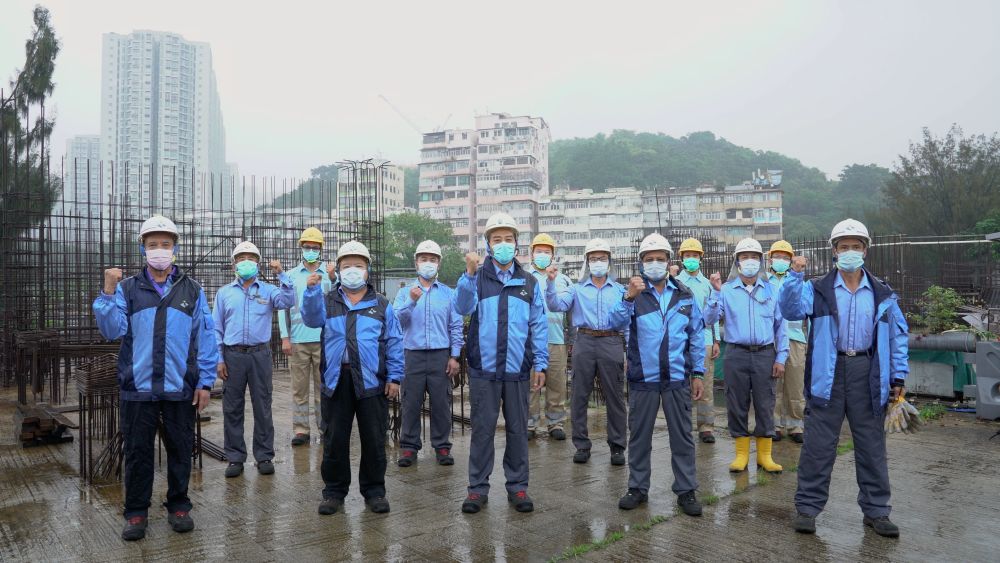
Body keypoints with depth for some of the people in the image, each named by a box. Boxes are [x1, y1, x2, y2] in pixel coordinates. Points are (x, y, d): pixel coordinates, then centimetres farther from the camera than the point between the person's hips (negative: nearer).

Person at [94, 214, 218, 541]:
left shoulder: (191, 290, 4)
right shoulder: (128, 289, 4)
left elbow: (206, 339, 3)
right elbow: (112, 331, -7)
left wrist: (205, 382, 0)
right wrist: (108, 292, -18)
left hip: (180, 388, 0)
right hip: (137, 388, 0)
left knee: (180, 450, 10)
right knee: (137, 451, 8)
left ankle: (178, 507, 25)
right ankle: (136, 513, 22)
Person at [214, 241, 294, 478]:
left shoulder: (268, 290, 8)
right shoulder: (224, 293, 11)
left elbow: (288, 301, -12)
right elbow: (216, 328, 8)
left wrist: (281, 274, -17)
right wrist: (219, 359, 1)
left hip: (260, 354, -1)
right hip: (233, 354, 1)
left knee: (262, 407, 3)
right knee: (232, 409, 5)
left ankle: (264, 456, 12)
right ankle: (235, 458, 15)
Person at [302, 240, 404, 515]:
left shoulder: (382, 305, 9)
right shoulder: (327, 301, 11)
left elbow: (394, 343, 6)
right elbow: (311, 318, -11)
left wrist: (394, 377, -1)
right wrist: (312, 290, -26)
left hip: (372, 381, 0)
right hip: (336, 380, 1)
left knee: (374, 439, 7)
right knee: (335, 440, 8)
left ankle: (374, 490, 21)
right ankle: (334, 491, 22)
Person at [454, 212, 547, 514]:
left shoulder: (529, 282, 8)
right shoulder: (477, 277, 2)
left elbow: (539, 325, 8)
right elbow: (463, 308, -16)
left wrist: (540, 364, 3)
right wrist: (470, 273, -29)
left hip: (518, 370, 2)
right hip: (483, 369, -2)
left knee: (518, 430, 9)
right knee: (482, 430, 5)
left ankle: (517, 486, 21)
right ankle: (478, 488, 16)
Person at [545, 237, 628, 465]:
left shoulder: (619, 290, 14)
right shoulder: (577, 289, 12)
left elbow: (627, 321, 8)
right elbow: (556, 305, -5)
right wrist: (551, 282, -18)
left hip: (611, 342, 0)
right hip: (584, 342, 0)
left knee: (615, 397, 3)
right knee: (579, 396, 3)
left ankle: (617, 446, 15)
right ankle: (582, 445, 15)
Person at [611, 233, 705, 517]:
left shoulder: (685, 295, 4)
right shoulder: (634, 292, -3)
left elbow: (696, 336, 9)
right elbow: (616, 321, -21)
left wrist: (698, 373, 6)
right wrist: (629, 298, -39)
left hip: (678, 378, 1)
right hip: (643, 377, -1)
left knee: (682, 436, 8)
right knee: (639, 435, 10)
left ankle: (686, 490, 20)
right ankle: (638, 487, 23)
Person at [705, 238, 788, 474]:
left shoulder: (771, 290, 7)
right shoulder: (726, 290, 2)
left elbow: (780, 326, 9)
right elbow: (709, 319, -8)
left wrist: (780, 357, 3)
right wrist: (715, 292, -18)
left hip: (765, 354, 1)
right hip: (736, 355, -1)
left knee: (765, 405, 4)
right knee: (737, 405, 4)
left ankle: (764, 455, 16)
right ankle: (742, 454, 16)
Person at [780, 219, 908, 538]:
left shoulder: (883, 294, 7)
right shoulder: (817, 290, 0)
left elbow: (898, 335, 10)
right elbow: (791, 310, -18)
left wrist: (899, 377, 6)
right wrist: (795, 276, -30)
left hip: (868, 375, 2)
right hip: (828, 373, -2)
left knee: (872, 445, 11)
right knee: (818, 444, 3)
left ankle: (876, 510, 25)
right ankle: (807, 507, 13)